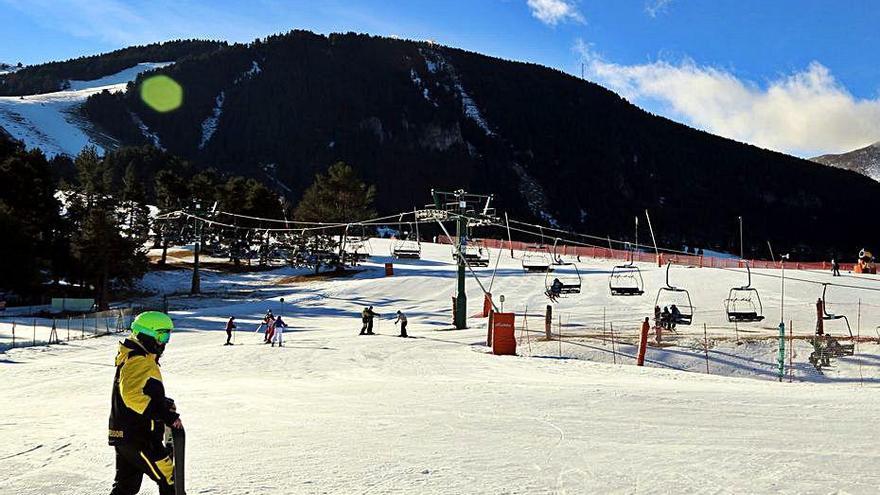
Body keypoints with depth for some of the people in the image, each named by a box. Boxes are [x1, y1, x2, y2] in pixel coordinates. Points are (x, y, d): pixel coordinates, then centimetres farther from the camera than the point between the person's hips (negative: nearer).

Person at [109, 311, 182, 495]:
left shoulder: (136, 357, 16)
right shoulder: (139, 361, -17)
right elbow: (132, 395, -30)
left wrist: (164, 404, 15)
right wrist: (164, 415, -29)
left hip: (123, 435, 10)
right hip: (137, 438, -10)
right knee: (169, 480, -2)